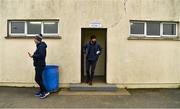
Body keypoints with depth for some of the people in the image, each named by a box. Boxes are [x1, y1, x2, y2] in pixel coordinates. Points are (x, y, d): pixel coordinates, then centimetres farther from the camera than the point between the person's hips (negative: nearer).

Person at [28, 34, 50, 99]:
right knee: (39, 79, 14)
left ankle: (45, 92, -6)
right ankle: (41, 92, 22)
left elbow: (41, 55, -26)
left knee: (37, 79, -9)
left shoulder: (41, 46, -15)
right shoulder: (39, 46, 15)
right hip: (39, 65, 10)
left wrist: (33, 56, -19)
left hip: (40, 65, -10)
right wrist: (33, 56, 4)